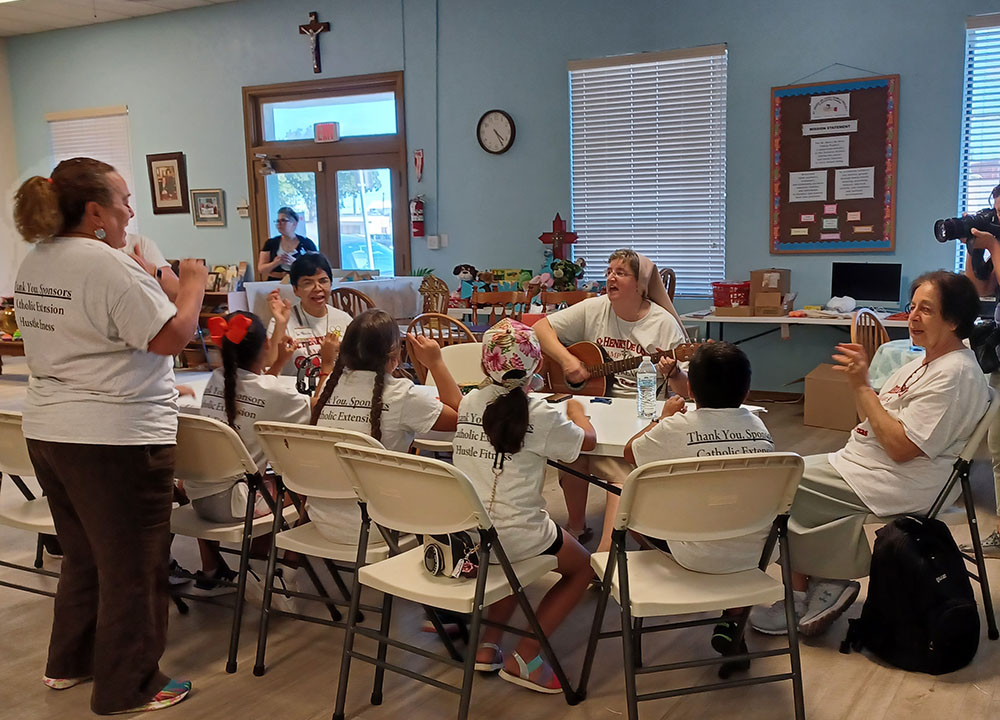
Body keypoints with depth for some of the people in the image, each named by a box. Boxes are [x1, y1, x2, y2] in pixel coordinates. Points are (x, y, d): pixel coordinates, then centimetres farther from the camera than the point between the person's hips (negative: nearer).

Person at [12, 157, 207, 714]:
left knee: (84, 552, 24)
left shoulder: (34, 264, 11)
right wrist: (193, 284, -4)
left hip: (48, 431, 9)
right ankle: (128, 687, 16)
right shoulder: (108, 265, -19)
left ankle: (70, 662, 38)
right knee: (131, 564, 4)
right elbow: (171, 337, -20)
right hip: (116, 438, -9)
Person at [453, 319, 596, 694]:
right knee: (582, 566, 21)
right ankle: (524, 658, 14)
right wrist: (576, 408, 26)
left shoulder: (468, 404, 2)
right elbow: (589, 440, 7)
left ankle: (488, 645, 26)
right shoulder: (540, 415, -10)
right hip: (515, 536, -6)